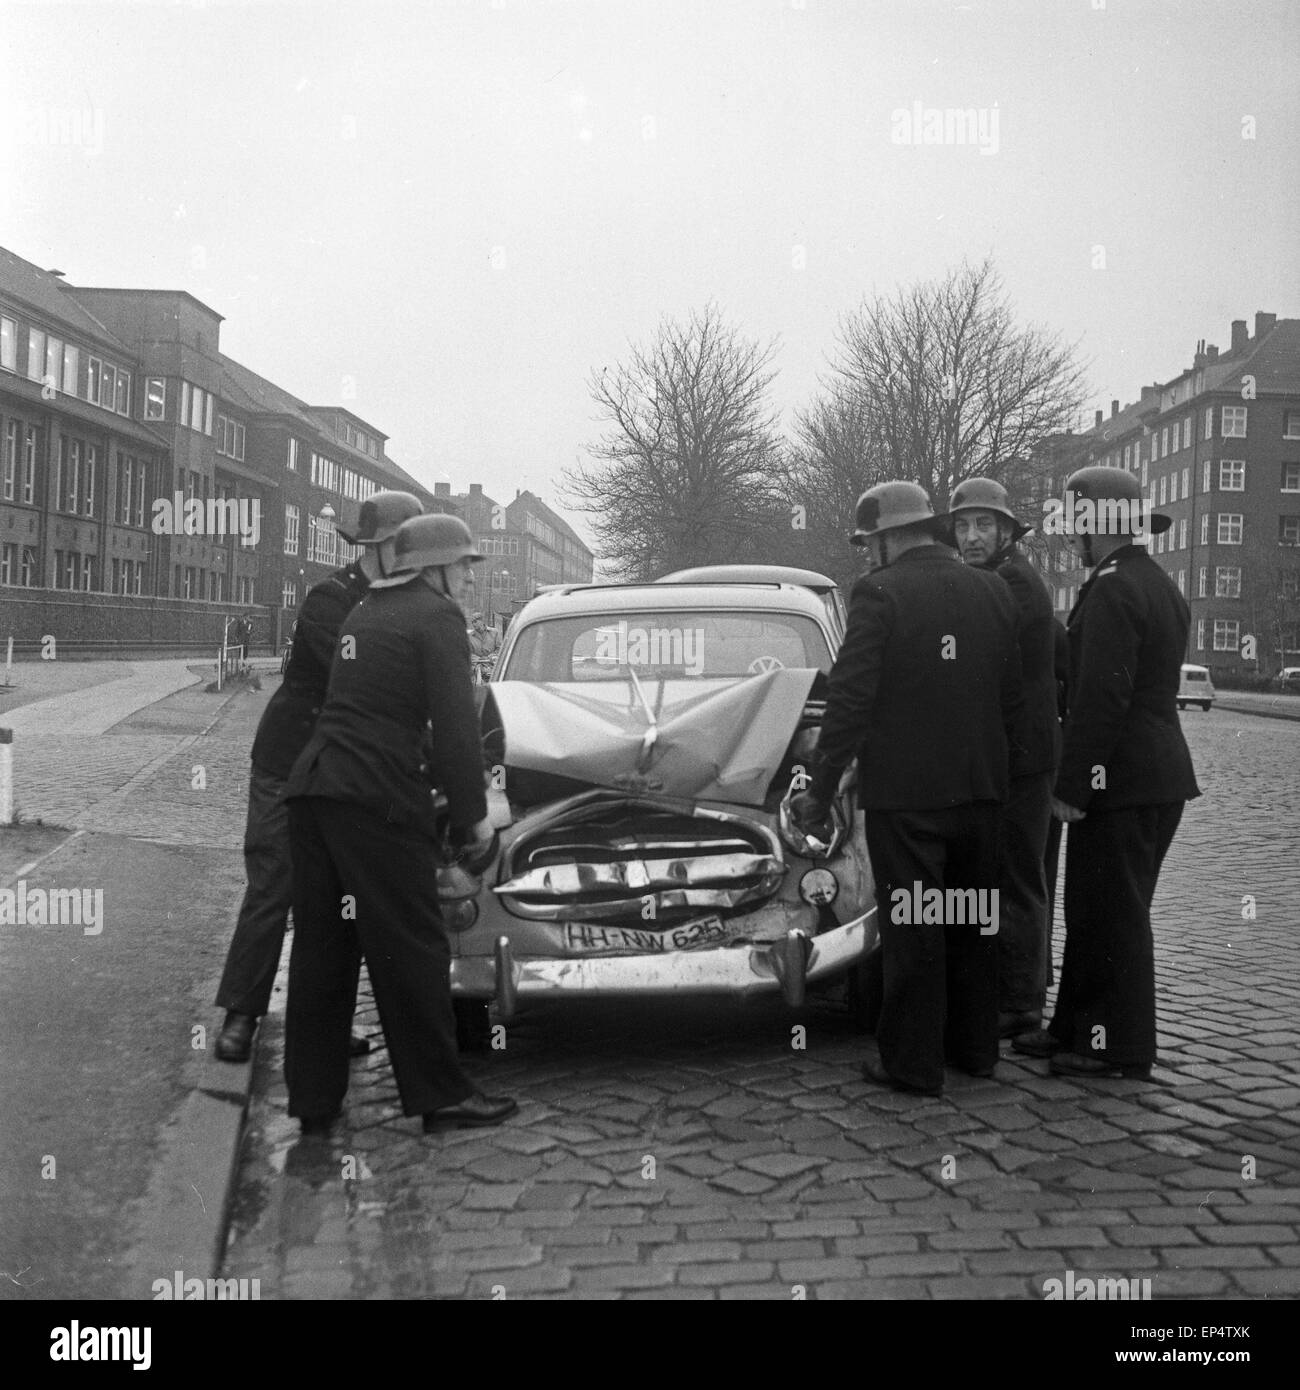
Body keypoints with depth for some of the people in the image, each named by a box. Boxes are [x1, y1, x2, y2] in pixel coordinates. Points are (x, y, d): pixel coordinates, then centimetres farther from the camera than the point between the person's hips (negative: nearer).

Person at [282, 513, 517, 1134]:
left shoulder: (362, 613, 22)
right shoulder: (436, 616, -3)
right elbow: (455, 726, -10)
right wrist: (474, 815, -5)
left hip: (311, 786, 8)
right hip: (377, 799, -8)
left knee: (321, 948, 12)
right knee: (410, 950, 0)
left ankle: (313, 1100, 17)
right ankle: (439, 1094, 8)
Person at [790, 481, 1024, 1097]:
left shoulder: (880, 594, -12)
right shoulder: (992, 592, 5)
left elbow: (851, 701, -14)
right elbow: (1012, 698, 8)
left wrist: (821, 791, -8)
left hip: (905, 792, -6)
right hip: (980, 790, 6)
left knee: (912, 931, 3)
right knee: (973, 923, 17)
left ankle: (913, 1063, 10)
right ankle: (976, 1048, 27)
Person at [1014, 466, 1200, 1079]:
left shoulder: (1112, 590, -16)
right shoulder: (1161, 586, 16)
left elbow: (1102, 698, -22)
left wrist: (1070, 785, -18)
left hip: (1121, 780, -10)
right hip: (1162, 773, 10)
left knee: (1112, 916, -1)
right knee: (1098, 911, 16)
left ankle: (1122, 1050, 7)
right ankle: (1075, 1028, 26)